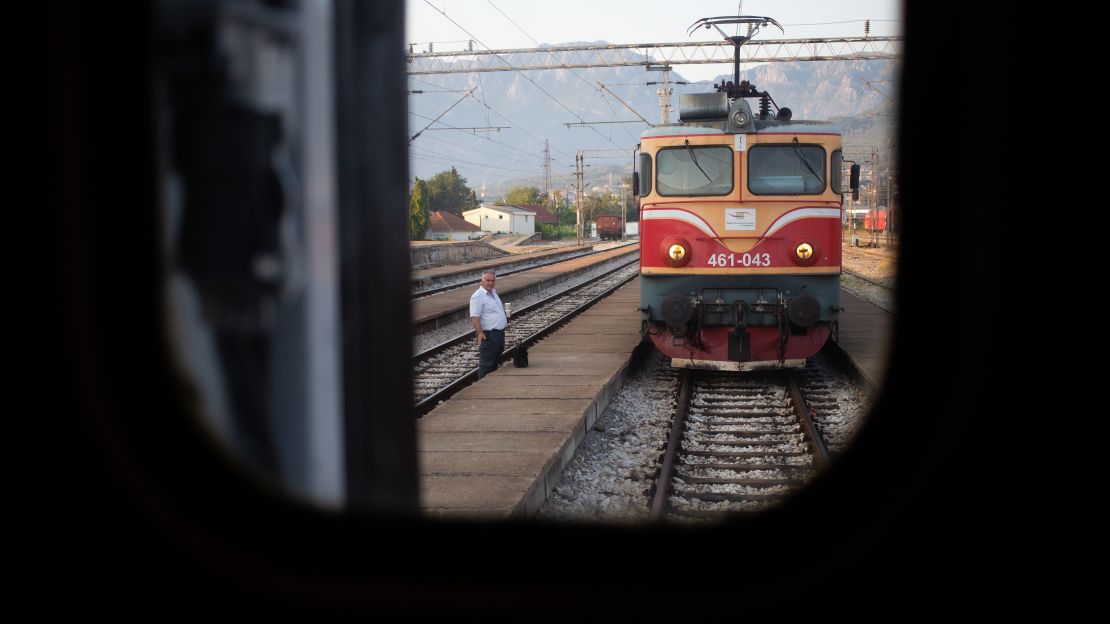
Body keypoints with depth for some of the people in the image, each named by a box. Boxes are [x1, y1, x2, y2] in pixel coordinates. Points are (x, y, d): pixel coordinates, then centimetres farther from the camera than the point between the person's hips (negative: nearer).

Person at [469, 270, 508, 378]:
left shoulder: (493, 293, 14)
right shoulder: (478, 296, -15)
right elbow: (474, 317, -23)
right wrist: (480, 333, -30)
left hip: (499, 333, 9)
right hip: (488, 335, -9)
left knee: (495, 361, 17)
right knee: (486, 363, -6)